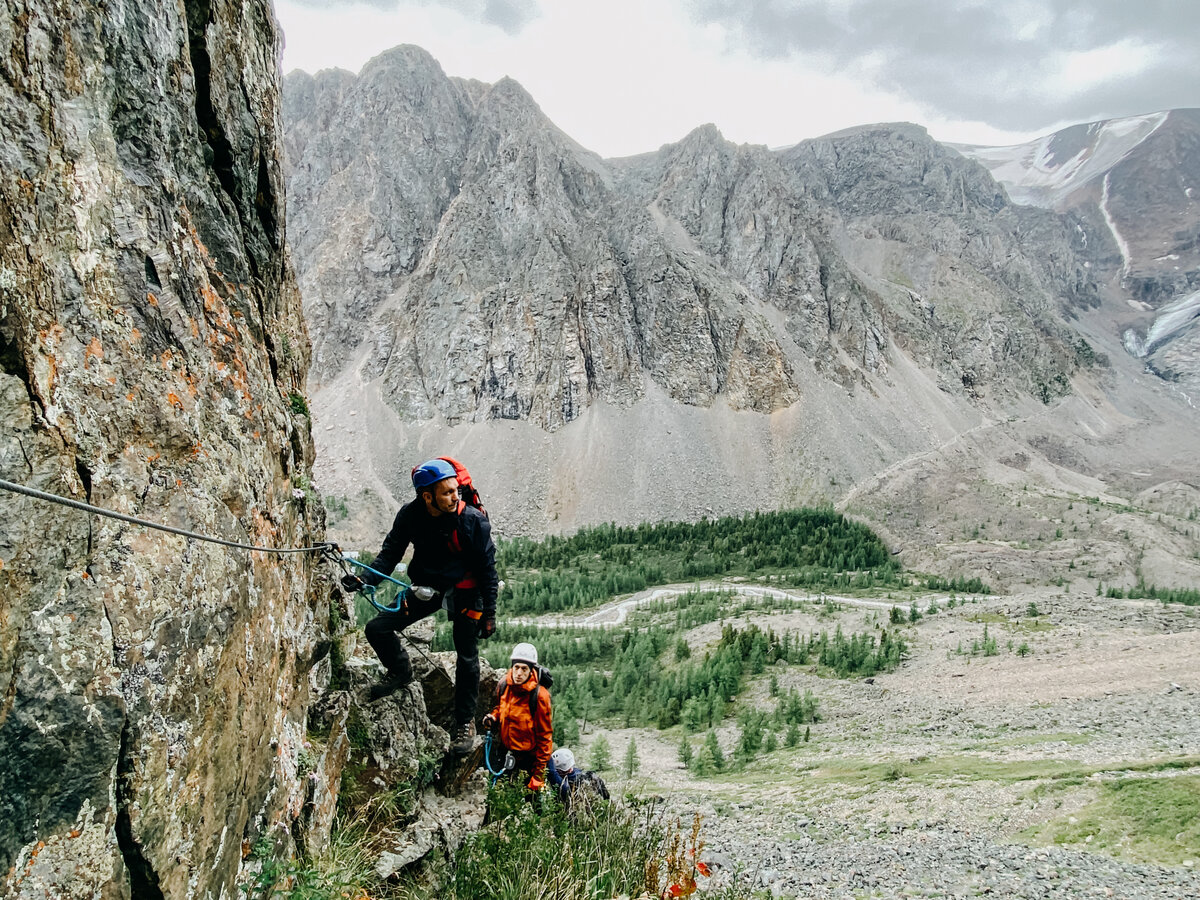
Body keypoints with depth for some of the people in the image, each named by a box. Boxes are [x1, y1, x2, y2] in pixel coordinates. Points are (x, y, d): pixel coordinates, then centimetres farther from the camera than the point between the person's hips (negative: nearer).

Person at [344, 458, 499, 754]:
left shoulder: (473, 521, -21)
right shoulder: (410, 515, -13)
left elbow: (487, 569, -12)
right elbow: (391, 552, -4)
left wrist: (489, 613, -11)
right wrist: (365, 579, -22)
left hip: (465, 592, -3)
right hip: (427, 588, 3)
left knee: (467, 657, 0)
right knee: (376, 629, -6)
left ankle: (465, 722, 20)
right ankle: (401, 671, 23)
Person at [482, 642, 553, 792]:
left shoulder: (539, 695, -24)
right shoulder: (504, 684, -8)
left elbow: (545, 735, -16)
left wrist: (539, 772, -14)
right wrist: (493, 717, -7)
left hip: (529, 756, -5)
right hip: (506, 751, 5)